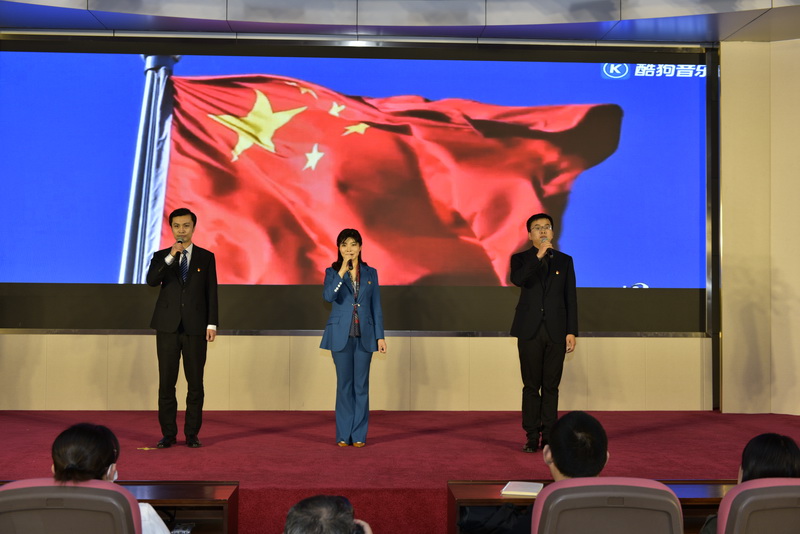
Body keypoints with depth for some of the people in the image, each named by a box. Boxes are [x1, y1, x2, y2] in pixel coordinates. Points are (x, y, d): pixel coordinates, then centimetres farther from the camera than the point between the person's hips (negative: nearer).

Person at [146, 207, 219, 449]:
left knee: (195, 383, 2)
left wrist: (212, 324, -4)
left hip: (195, 328, -1)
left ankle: (192, 433, 10)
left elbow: (212, 292, 4)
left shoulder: (206, 257, 7)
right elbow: (151, 281, -10)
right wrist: (170, 257, -19)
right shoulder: (161, 256, 9)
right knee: (166, 383, 3)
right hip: (168, 327, 1)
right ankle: (168, 434, 12)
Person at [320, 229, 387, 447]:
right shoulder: (332, 272, 1)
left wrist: (380, 336, 2)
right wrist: (342, 270, -21)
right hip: (341, 335, -1)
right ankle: (344, 435, 11)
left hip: (364, 335, 1)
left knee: (361, 385, 3)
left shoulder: (371, 273, 7)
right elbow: (328, 296, -18)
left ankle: (359, 435, 10)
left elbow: (376, 307, 7)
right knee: (344, 384, 3)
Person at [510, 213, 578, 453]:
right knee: (531, 386, 2)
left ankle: (548, 437, 9)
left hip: (556, 331, 1)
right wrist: (539, 256, -21)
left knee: (551, 386, 4)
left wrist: (572, 332, 0)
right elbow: (517, 280, -17)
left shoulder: (565, 260, 9)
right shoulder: (521, 259, 5)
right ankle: (532, 437, 9)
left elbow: (571, 298, 6)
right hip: (530, 331, -1)